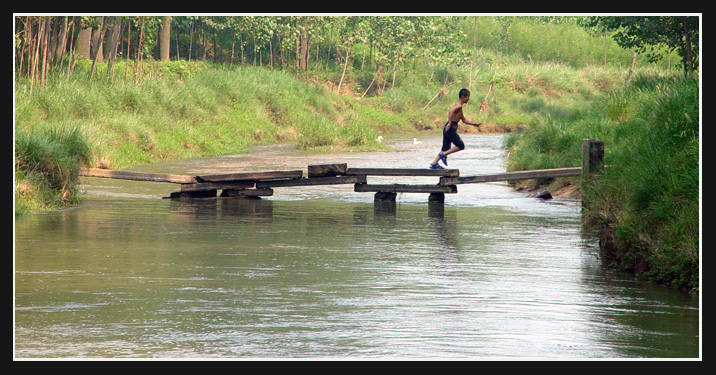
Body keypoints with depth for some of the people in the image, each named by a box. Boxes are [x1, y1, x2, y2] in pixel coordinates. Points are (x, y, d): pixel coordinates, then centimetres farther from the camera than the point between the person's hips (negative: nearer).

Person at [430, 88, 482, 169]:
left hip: (447, 129, 10)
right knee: (461, 146, -4)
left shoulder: (459, 106, 22)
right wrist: (450, 123, -31)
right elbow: (451, 111, -29)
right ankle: (443, 154, -7)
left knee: (446, 148, 12)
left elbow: (464, 120, 30)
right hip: (450, 128, -10)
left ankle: (434, 163, 9)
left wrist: (474, 124, 26)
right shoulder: (459, 106, -10)